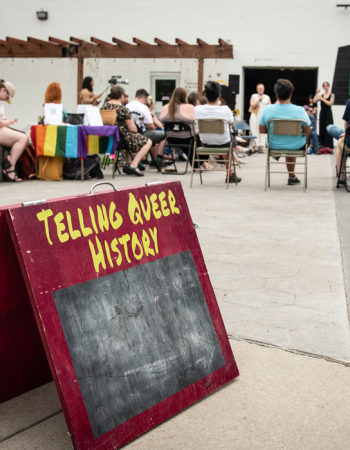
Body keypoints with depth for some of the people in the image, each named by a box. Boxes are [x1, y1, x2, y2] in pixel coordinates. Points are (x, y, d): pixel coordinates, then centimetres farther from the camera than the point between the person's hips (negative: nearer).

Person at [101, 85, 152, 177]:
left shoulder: (104, 106, 2)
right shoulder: (123, 109, -18)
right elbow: (133, 129, -16)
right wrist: (133, 122, 8)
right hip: (121, 139, -8)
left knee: (130, 138, 37)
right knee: (148, 142, 6)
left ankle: (128, 164, 28)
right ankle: (133, 165, -7)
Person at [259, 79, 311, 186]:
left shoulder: (267, 109, -17)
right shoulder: (300, 110, -20)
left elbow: (262, 130, -7)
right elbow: (308, 132, -10)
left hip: (274, 146, 1)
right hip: (296, 147, -1)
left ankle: (292, 177, 55)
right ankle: (291, 176, 51)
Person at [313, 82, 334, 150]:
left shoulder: (331, 95, 1)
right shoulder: (321, 95, 11)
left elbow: (330, 104, -12)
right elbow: (314, 101, -1)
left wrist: (322, 99, -14)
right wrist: (317, 93, -6)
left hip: (328, 113, -4)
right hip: (322, 113, 4)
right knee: (322, 129, 4)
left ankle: (328, 146, -8)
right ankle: (322, 145, 9)